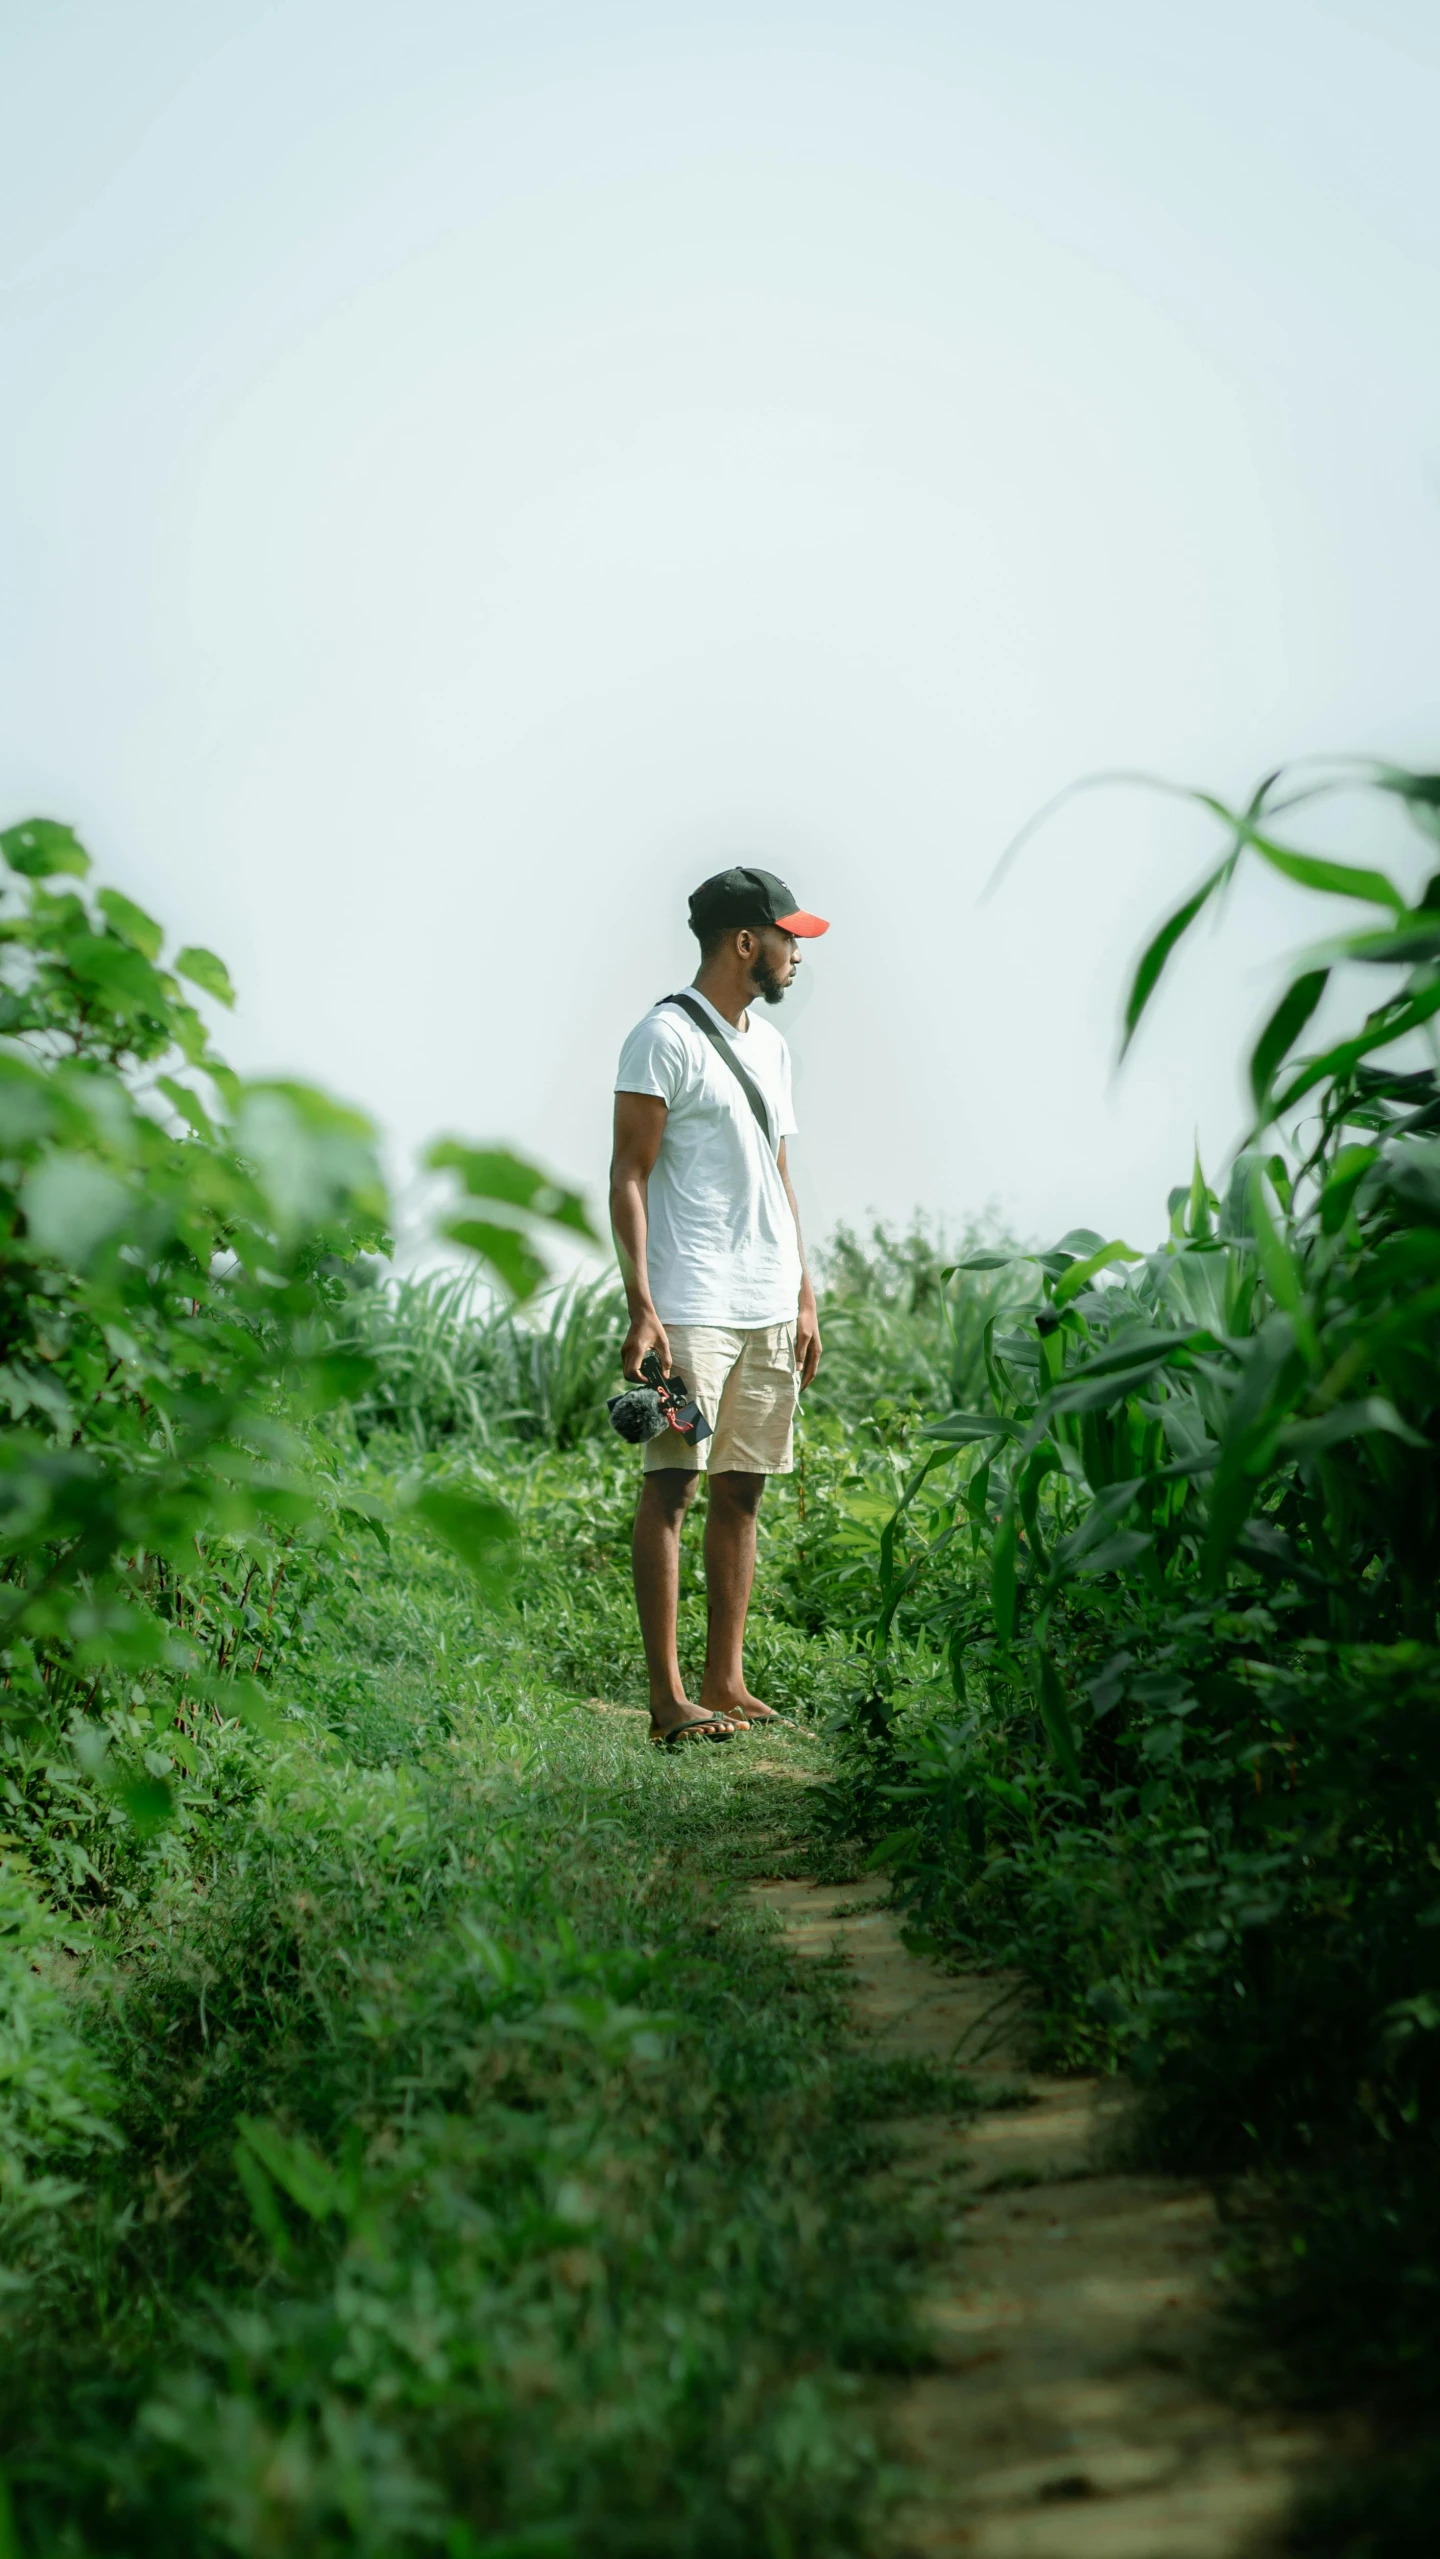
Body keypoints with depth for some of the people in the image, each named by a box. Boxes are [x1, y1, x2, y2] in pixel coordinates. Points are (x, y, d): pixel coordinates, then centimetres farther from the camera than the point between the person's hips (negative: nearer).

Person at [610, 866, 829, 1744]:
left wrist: (805, 1297, 18)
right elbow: (629, 1176, -9)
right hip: (692, 1308, -8)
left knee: (743, 1491, 8)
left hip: (770, 1310, 8)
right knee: (672, 1487, -6)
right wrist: (640, 1306, -17)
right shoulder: (666, 1036, -5)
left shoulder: (770, 1045, 19)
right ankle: (668, 1697, -4)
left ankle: (726, 1683, 14)